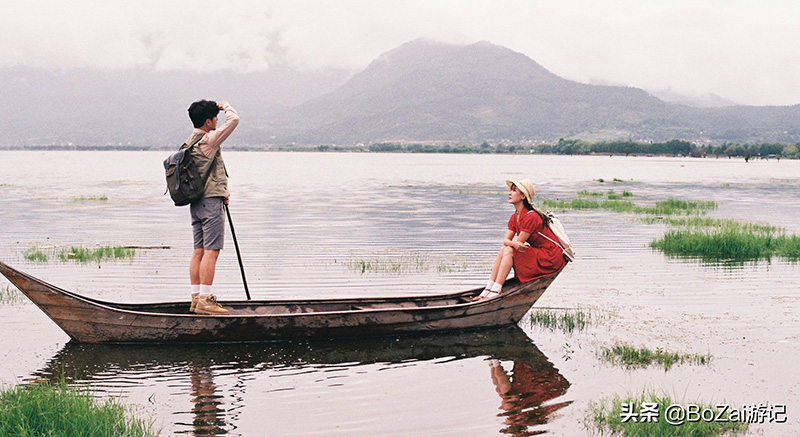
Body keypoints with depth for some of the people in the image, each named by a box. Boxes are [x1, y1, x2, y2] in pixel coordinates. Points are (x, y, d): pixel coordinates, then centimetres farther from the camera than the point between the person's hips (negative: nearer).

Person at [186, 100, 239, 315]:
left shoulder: (189, 142, 15)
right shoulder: (208, 140, -13)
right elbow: (233, 119, -16)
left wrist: (220, 192, 20)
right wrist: (226, 106, 4)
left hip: (196, 202, 9)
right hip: (211, 202, -9)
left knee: (199, 251, 9)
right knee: (211, 251, -9)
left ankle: (196, 298, 11)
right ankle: (205, 300, -12)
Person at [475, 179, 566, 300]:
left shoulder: (530, 217, -22)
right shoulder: (514, 217, 7)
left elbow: (519, 242, -20)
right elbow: (505, 240, -2)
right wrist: (513, 243, -22)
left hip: (550, 258, -9)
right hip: (537, 254, 9)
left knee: (509, 251, -20)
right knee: (503, 250, -3)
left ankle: (496, 291, -23)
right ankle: (488, 289, -8)